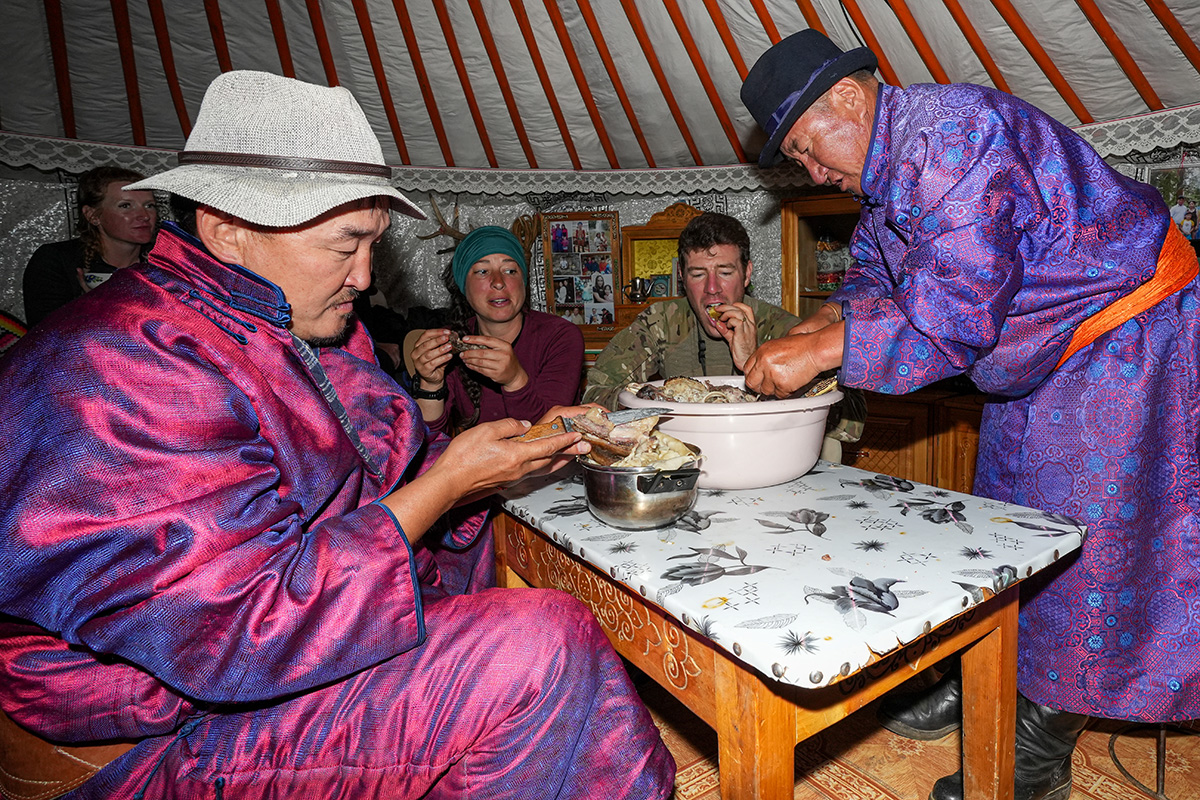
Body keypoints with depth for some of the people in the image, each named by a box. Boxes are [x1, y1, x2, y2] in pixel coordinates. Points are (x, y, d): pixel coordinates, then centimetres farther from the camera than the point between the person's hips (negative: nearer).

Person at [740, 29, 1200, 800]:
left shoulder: (956, 132, -28)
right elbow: (877, 275, 13)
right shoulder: (889, 169, 3)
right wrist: (817, 326, -5)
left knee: (1084, 551, -3)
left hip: (1128, 339, -9)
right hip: (1037, 362, 9)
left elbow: (957, 307, -35)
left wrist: (823, 351, -32)